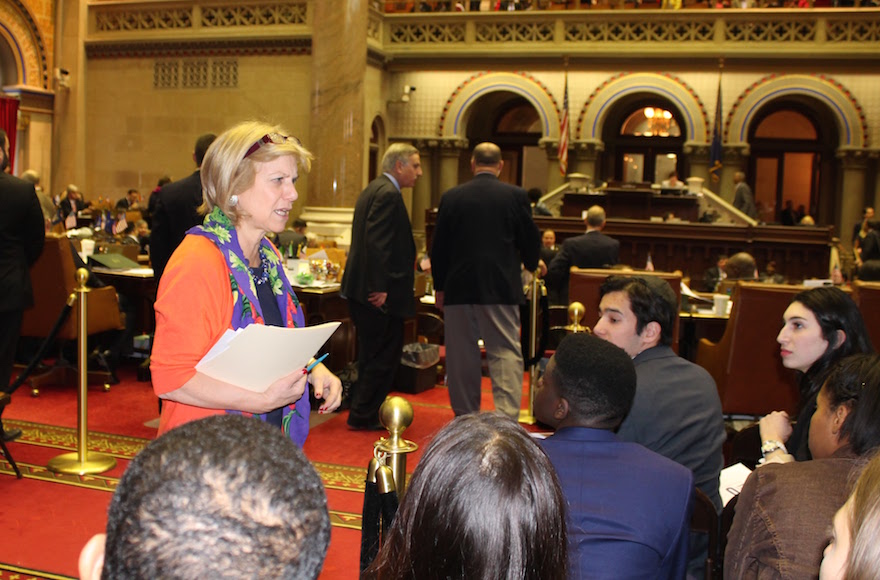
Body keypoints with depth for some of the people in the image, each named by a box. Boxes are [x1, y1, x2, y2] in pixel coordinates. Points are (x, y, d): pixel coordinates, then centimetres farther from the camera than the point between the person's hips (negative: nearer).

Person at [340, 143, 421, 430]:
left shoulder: (374, 190, 18)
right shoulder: (388, 194, -15)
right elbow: (377, 243, -23)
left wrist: (414, 263, 24)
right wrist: (381, 287, -24)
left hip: (361, 287, 11)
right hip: (379, 290, -11)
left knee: (372, 353, 18)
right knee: (385, 354, -1)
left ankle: (362, 413, 27)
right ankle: (364, 415, 5)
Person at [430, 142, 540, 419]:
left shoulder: (451, 197, 1)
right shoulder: (515, 195, -4)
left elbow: (438, 247, 5)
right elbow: (531, 241, 3)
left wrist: (439, 286, 15)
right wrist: (530, 265, 25)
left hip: (458, 288, 2)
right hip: (502, 288, -2)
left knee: (461, 355, 11)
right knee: (506, 352, 1)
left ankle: (466, 417, 18)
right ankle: (506, 416, -12)